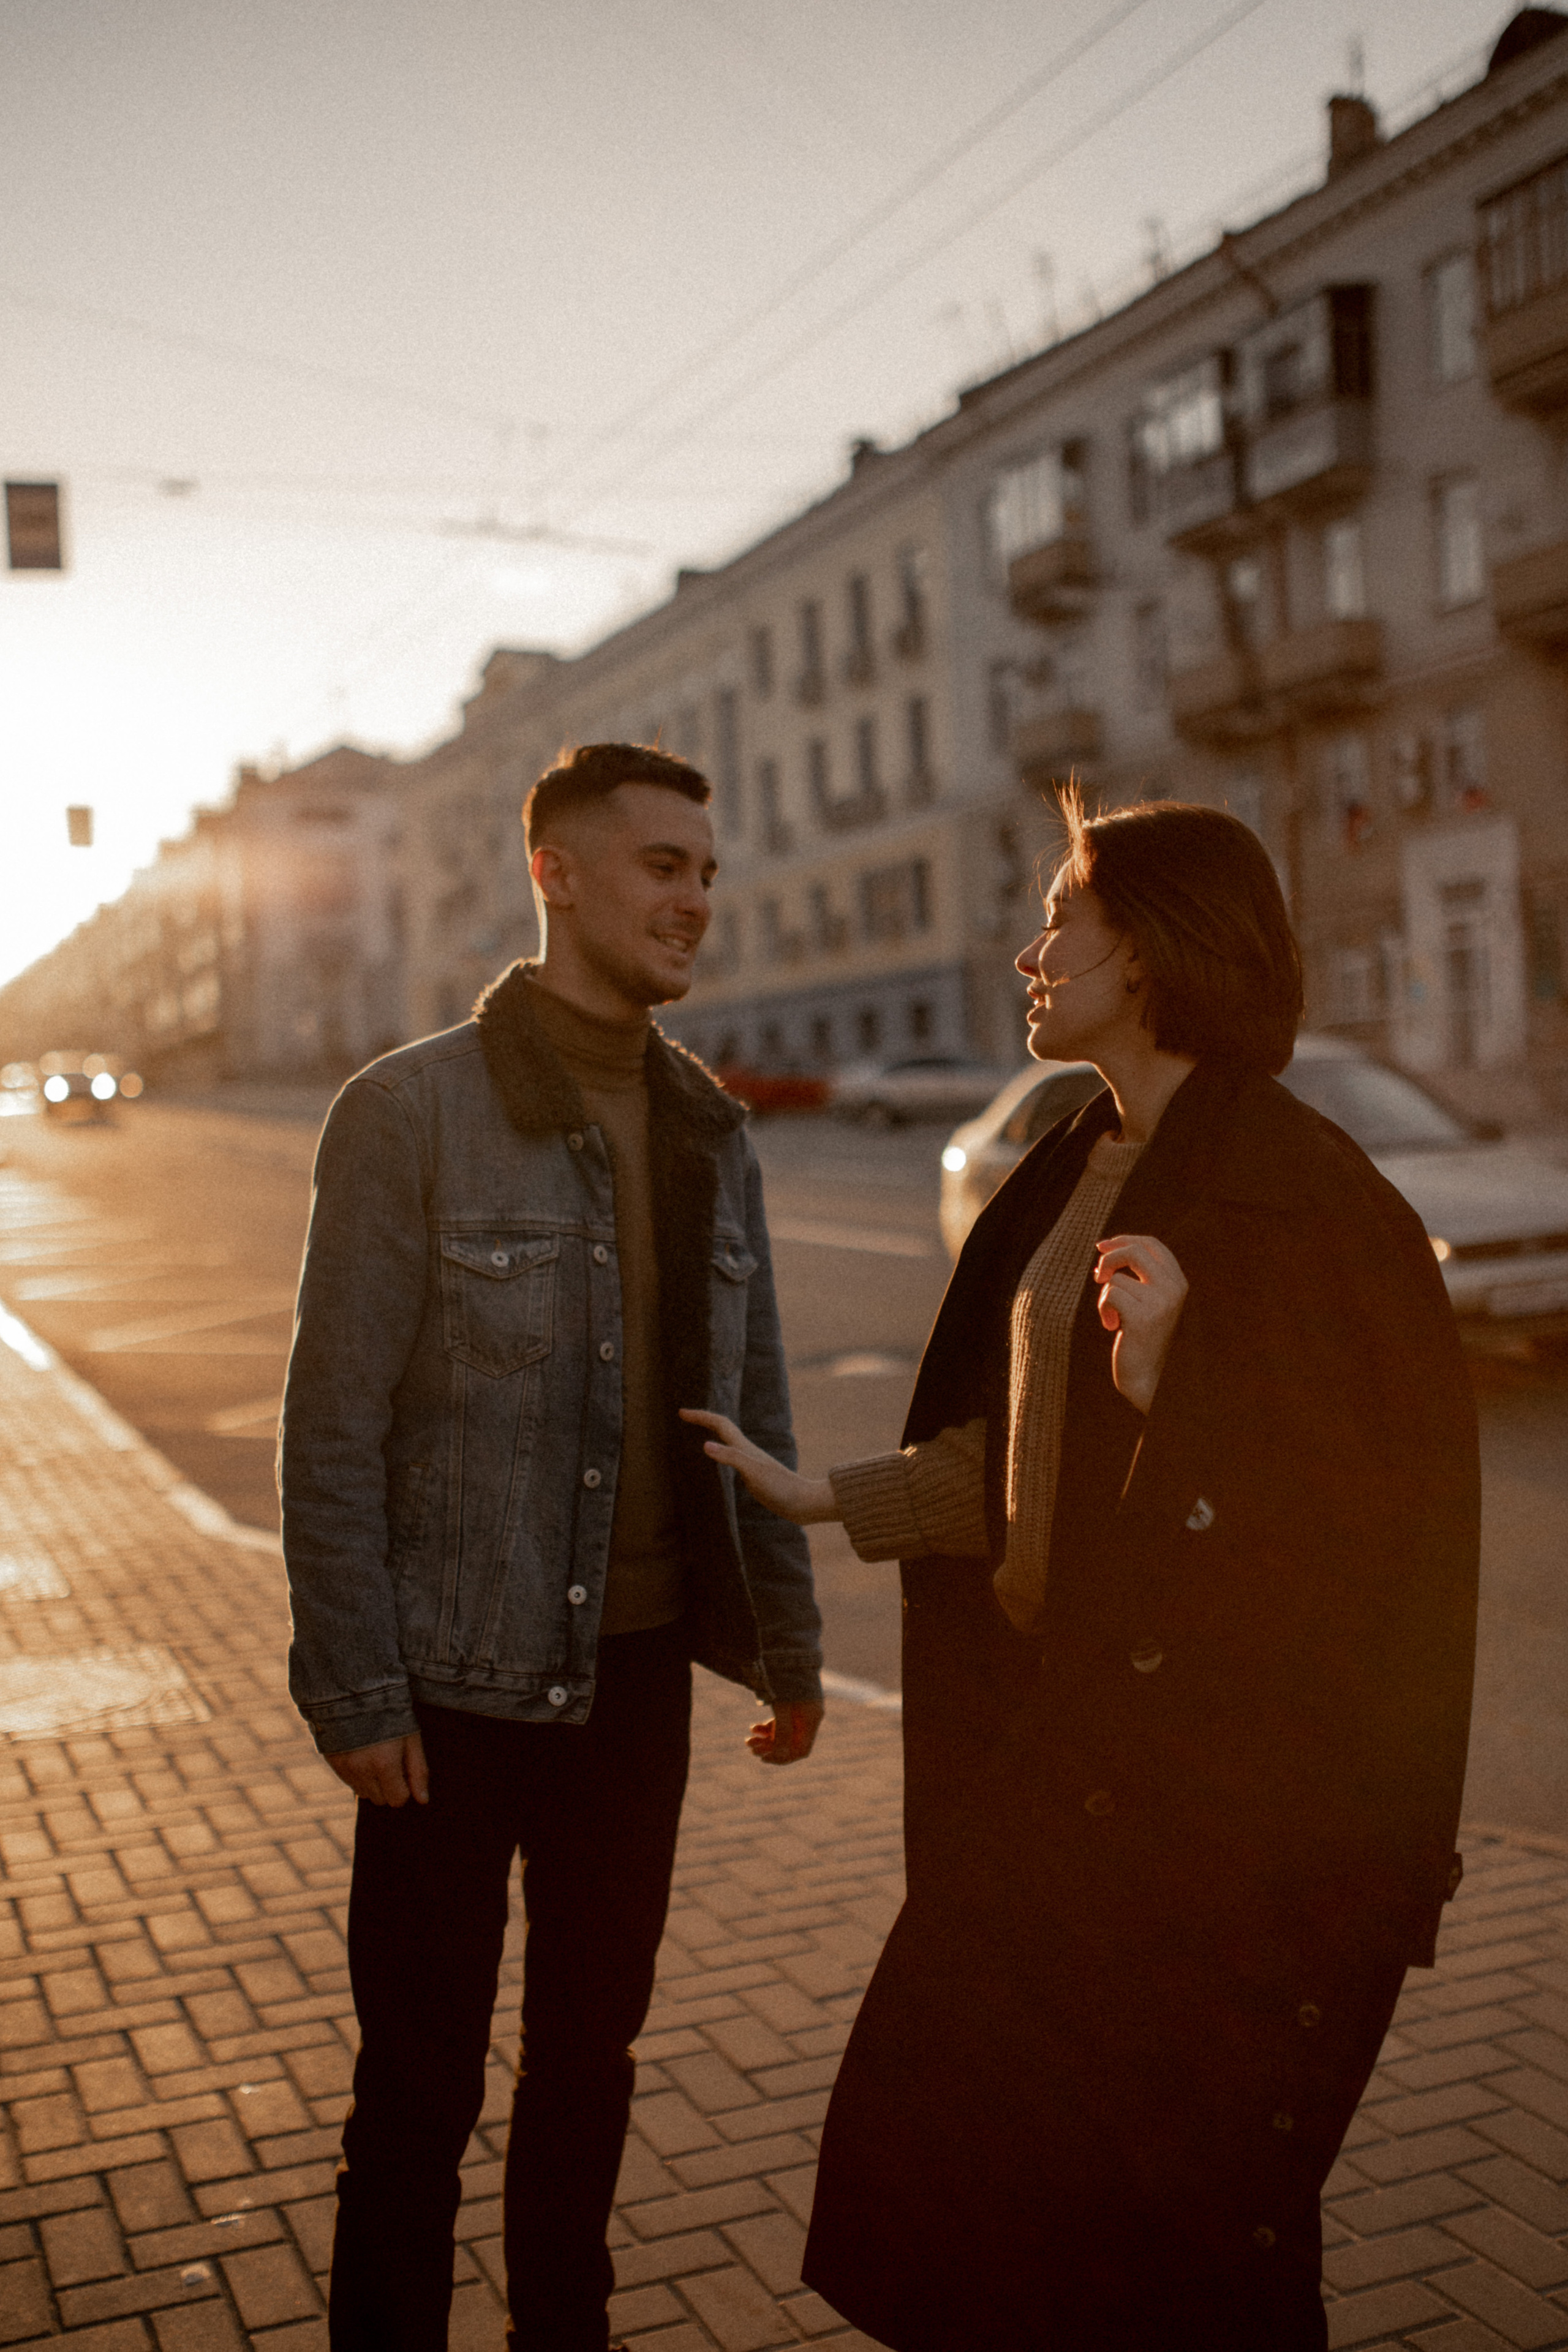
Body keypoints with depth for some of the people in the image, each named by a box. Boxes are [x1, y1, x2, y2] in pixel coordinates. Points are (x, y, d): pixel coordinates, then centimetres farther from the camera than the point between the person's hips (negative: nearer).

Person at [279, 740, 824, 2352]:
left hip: (638, 1673, 5)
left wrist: (786, 1639, 9)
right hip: (458, 1687, -5)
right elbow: (333, 1430, -11)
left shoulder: (709, 1130, 7)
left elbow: (755, 1411, 11)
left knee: (590, 2055, 19)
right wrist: (355, 1694, -13)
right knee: (419, 2090, 8)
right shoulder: (411, 1112, -10)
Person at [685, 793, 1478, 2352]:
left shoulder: (1295, 1190, -18)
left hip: (1220, 1780, -8)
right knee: (953, 2151, 18)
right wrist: (818, 1496, 16)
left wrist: (1165, 1383, -33)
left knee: (1175, 2202, 8)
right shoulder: (1075, 1175, 8)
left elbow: (1353, 1508, -20)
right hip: (1059, 1729, 8)